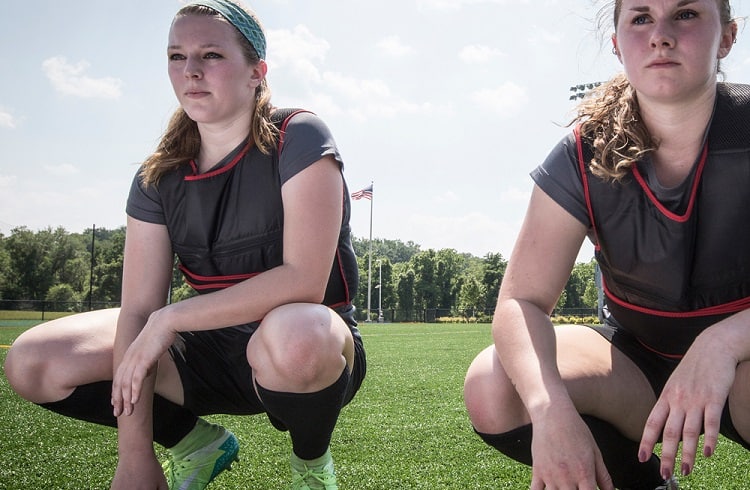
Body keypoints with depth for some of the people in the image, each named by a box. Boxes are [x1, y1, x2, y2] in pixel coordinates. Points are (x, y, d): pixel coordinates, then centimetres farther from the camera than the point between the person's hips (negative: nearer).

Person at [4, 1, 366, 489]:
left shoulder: (297, 139, -15)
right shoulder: (160, 178, -2)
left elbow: (304, 280, -27)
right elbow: (139, 310, -9)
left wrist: (170, 318, -23)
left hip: (312, 352, -4)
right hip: (214, 348, 5)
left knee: (291, 335, -42)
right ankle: (196, 444, 13)